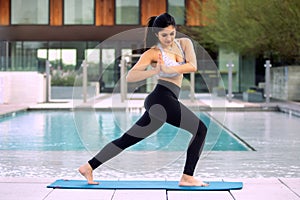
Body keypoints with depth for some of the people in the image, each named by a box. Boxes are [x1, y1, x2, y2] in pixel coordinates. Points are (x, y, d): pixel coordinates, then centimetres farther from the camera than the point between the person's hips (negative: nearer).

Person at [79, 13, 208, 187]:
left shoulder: (184, 43, 12)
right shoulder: (153, 53, -4)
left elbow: (193, 66, -5)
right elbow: (130, 77, -13)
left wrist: (168, 69, -19)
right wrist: (156, 71, -28)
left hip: (156, 103, 7)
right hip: (162, 98, -7)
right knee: (200, 129, -7)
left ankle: (89, 167, 15)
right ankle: (187, 178, -6)